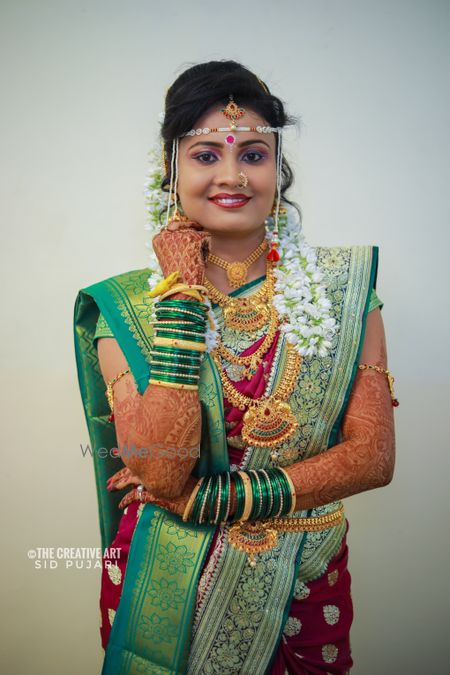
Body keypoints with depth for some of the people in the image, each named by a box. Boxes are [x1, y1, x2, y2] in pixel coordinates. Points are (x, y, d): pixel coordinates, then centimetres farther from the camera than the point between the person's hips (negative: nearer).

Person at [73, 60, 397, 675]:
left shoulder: (342, 287, -7)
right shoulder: (124, 306, -9)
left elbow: (375, 456, -11)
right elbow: (162, 470, -20)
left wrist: (213, 496, -18)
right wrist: (183, 294, -21)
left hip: (303, 586, 1)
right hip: (165, 586, 0)